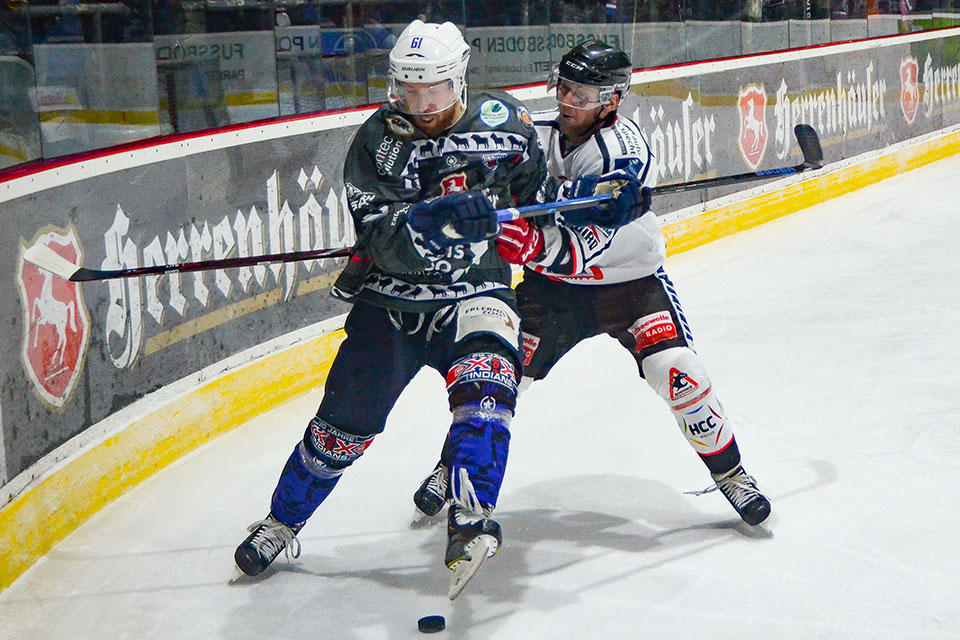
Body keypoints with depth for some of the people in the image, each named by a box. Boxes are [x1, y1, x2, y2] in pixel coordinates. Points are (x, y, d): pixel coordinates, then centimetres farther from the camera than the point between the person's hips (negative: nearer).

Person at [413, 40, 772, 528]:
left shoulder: (624, 151, -26)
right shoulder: (537, 132, -10)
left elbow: (585, 250, -34)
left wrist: (533, 244, -51)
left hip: (629, 281, -4)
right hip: (553, 284, 4)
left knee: (675, 372, -18)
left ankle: (728, 472, 4)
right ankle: (454, 465, 19)